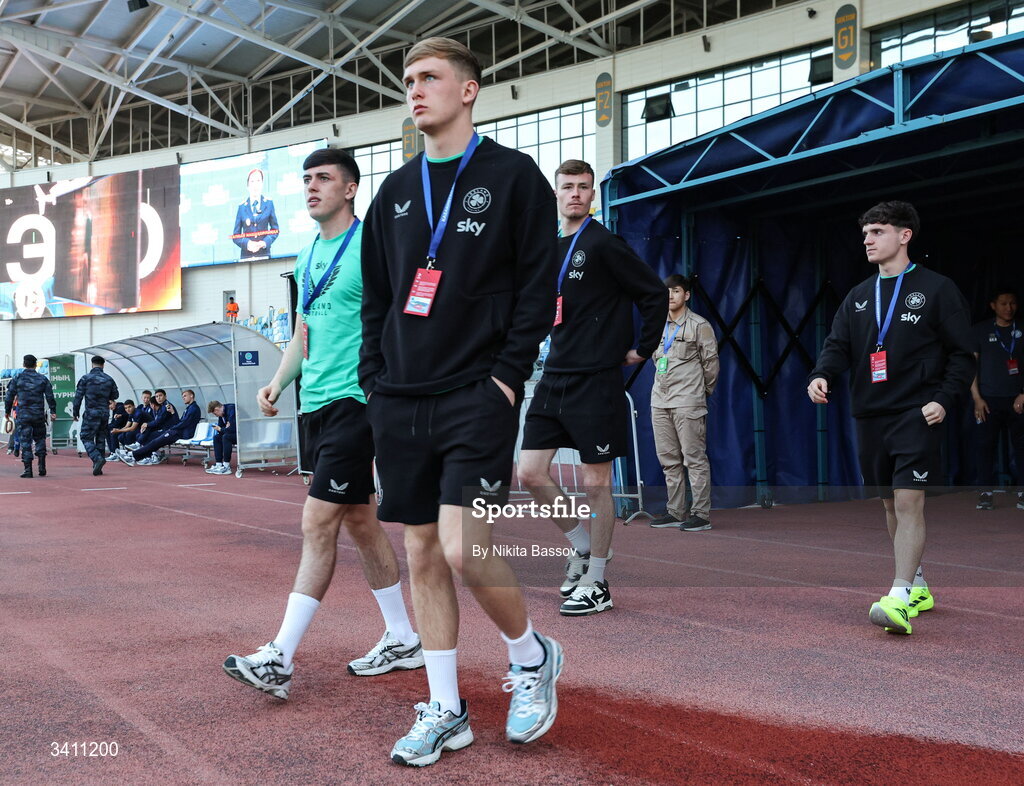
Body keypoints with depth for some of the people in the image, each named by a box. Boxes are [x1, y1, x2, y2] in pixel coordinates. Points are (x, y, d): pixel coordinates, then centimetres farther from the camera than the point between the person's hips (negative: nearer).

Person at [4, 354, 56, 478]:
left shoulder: (17, 379, 1)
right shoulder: (43, 379, 4)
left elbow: (9, 396, 4)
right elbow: (50, 397, 1)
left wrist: (7, 411, 16)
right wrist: (53, 411, 5)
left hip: (23, 416, -2)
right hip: (39, 415, 2)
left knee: (25, 441, 0)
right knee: (40, 439, 15)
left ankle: (28, 469, -6)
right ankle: (42, 467, 7)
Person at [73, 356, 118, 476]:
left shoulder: (85, 379, -4)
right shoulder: (109, 380, 6)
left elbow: (78, 397, -4)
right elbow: (115, 395, 15)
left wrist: (75, 412, 5)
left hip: (91, 413, -4)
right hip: (105, 414, 4)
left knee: (86, 438, 0)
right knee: (101, 439, 11)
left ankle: (98, 458, -22)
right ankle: (97, 467, 10)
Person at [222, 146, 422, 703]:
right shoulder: (308, 256, 17)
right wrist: (277, 384, 9)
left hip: (353, 401, -9)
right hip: (315, 403, 9)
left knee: (318, 524, -10)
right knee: (359, 521, 12)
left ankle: (280, 658, -7)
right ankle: (402, 640, 23)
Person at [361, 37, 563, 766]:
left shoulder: (513, 176, 0)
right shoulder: (396, 191, 15)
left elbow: (538, 286, -5)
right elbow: (375, 297, 17)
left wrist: (507, 377, -12)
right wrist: (376, 381, 8)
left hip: (478, 396, -5)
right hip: (402, 402, 6)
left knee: (462, 547, -15)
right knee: (423, 554, 7)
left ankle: (533, 657, 13)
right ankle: (446, 711, 18)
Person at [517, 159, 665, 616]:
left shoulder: (603, 244, -8)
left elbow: (655, 294, -7)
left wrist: (642, 350, -4)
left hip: (597, 381, -7)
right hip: (555, 377, 7)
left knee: (596, 483, 1)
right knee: (531, 473, 2)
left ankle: (595, 583, 12)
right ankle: (583, 546, 23)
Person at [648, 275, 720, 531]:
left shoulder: (699, 325, -2)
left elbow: (711, 361, 1)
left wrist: (704, 390, 8)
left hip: (687, 402, -7)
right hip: (660, 401, 7)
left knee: (694, 459, -6)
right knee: (669, 460, 9)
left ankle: (701, 514, -4)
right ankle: (675, 512, 16)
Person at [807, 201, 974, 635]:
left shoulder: (937, 289, 1)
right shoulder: (858, 297, 15)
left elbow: (962, 353, 0)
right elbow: (838, 345, 9)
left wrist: (944, 399, -12)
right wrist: (822, 375, -12)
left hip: (917, 415, -6)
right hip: (870, 415, 6)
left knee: (909, 502, -14)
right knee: (890, 503, 11)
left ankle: (900, 598, -18)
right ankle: (918, 587, 25)